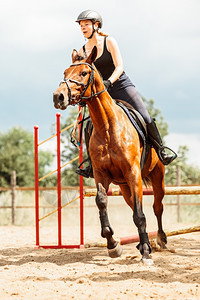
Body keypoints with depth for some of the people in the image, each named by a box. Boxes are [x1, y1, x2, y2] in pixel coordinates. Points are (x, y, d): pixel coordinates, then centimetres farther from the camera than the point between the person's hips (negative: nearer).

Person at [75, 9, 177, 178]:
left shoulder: (109, 42, -5)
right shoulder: (82, 52, 6)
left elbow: (120, 67, -13)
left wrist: (109, 81, -30)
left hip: (122, 87, -3)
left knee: (146, 119, -17)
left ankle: (162, 152, -4)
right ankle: (92, 166, 0)